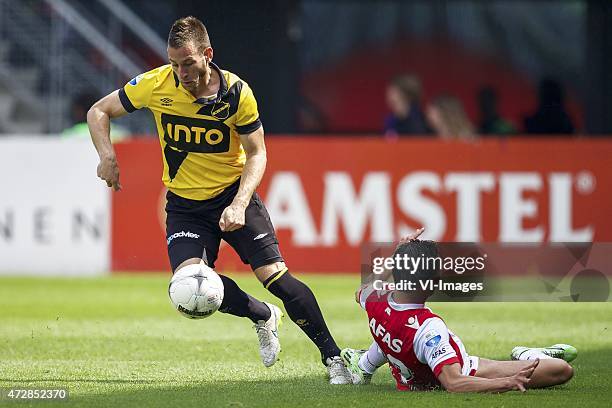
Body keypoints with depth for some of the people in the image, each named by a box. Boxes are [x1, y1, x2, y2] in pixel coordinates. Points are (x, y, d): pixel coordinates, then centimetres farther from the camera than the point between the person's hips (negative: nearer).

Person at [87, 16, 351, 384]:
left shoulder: (236, 92, -16)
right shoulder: (156, 85, -13)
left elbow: (256, 153, -6)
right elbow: (99, 112, -1)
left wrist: (239, 205, -21)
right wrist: (107, 157, -19)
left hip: (233, 193, -1)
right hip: (184, 204, 1)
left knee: (276, 276, -16)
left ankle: (333, 356, -1)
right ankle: (263, 316, 7)